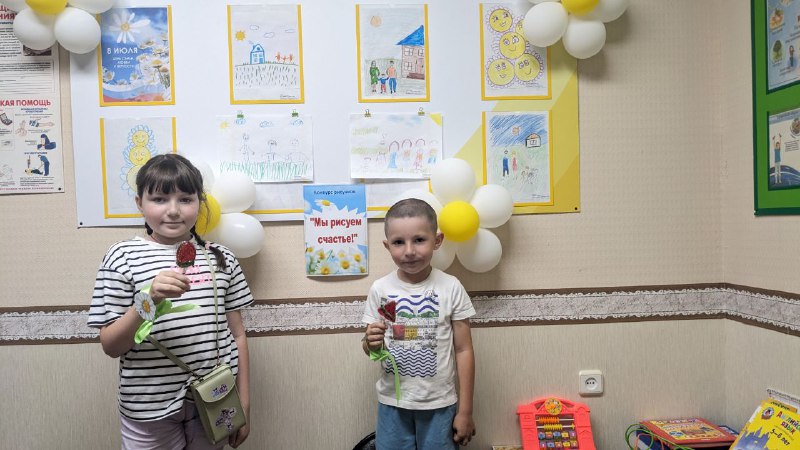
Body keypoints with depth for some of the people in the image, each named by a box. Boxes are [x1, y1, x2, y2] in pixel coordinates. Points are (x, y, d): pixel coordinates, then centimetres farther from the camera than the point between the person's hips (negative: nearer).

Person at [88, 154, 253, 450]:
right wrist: (148, 301, -24)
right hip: (151, 409, -2)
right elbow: (111, 347, -7)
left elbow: (237, 336, 6)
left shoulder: (220, 258, 2)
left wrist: (243, 406, 7)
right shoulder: (122, 258, -5)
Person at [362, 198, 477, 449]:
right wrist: (370, 343, -20)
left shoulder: (451, 288, -10)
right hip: (392, 403, 2)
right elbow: (371, 350, 4)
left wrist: (465, 411, -2)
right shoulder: (380, 290, -5)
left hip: (439, 404, -1)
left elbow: (463, 350, -4)